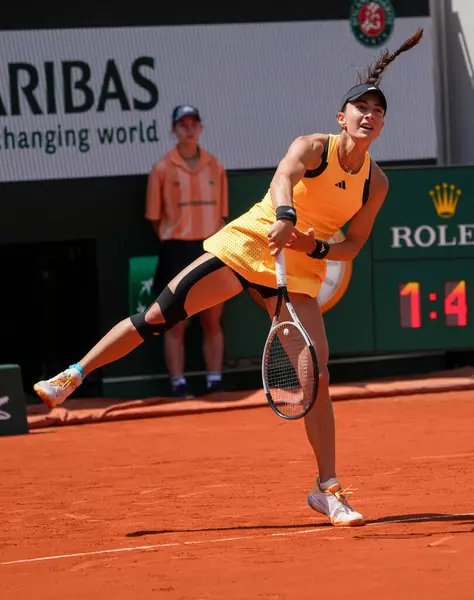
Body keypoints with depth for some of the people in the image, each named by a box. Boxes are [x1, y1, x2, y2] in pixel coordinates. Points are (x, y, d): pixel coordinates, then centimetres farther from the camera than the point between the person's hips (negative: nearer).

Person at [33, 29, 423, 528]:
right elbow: (283, 177, -31)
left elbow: (353, 243, 9)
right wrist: (285, 216, -53)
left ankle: (328, 489, -2)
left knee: (316, 376, -10)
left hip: (299, 270, 3)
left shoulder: (375, 183, 2)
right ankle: (73, 376, 10)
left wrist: (318, 247, -13)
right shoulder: (312, 148, -10)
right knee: (157, 316, -8)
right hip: (249, 243, -2)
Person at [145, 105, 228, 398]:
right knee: (176, 323, -1)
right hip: (177, 251, -3)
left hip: (210, 249, 3)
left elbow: (221, 213, 10)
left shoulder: (215, 166, 8)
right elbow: (155, 216, 3)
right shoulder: (163, 169, -1)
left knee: (212, 321, 5)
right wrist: (175, 241, -1)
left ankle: (215, 381, 10)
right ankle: (178, 383, 2)